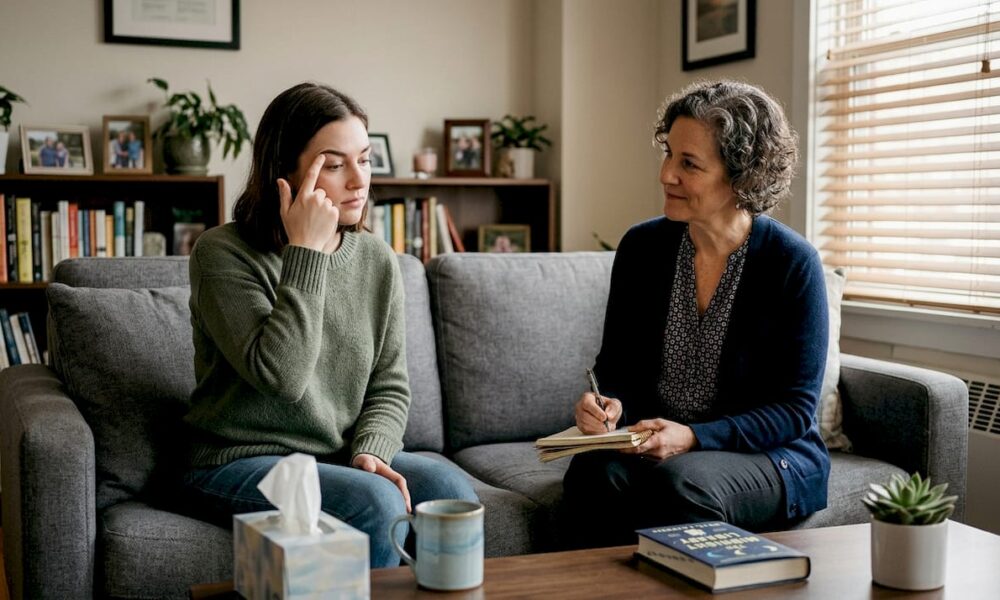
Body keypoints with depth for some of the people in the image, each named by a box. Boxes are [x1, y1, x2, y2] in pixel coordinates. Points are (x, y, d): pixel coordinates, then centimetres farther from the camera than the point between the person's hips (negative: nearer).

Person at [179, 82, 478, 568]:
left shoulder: (377, 260, 5)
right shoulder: (223, 253, -11)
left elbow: (389, 386, 8)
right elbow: (281, 376, -24)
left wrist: (370, 452, -12)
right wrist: (307, 251, -22)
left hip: (341, 460, 5)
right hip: (239, 466, -5)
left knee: (450, 488, -21)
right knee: (375, 501, -29)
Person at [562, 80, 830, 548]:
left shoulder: (793, 263, -10)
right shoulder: (642, 247, 1)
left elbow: (795, 408, -9)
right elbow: (616, 366, 10)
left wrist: (694, 438, -22)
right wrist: (609, 406, -14)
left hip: (772, 458, -3)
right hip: (655, 449, 3)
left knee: (681, 481, -34)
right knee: (594, 471, -29)